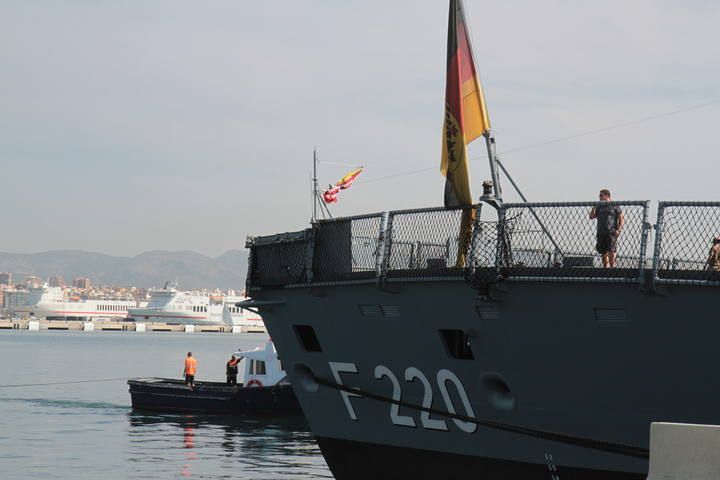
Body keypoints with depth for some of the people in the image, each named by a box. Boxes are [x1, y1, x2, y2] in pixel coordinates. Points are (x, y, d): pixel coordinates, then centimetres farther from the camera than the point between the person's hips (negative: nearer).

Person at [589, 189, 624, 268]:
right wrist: (593, 208, 2)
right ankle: (605, 267, 8)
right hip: (601, 233, 5)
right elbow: (591, 217, 16)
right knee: (603, 253, 5)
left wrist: (618, 230, -12)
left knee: (611, 252, -13)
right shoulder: (599, 207, 18)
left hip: (611, 233, -5)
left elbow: (622, 219, 1)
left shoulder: (615, 206, 3)